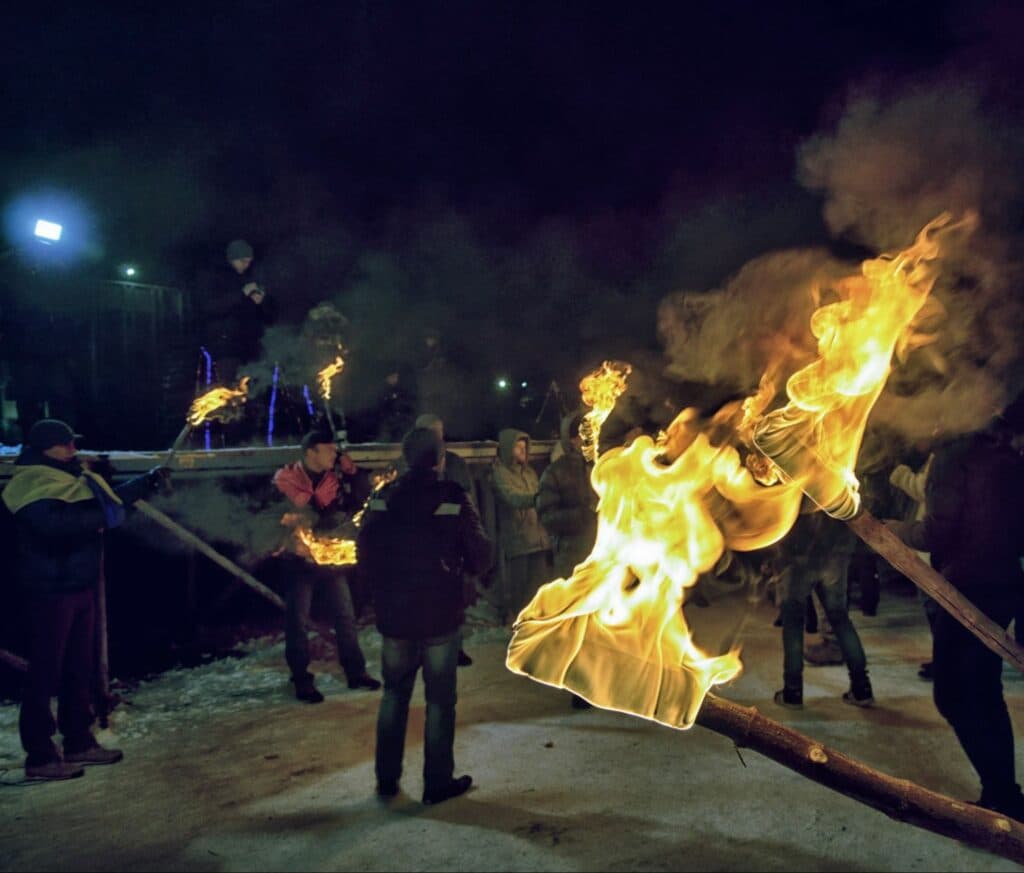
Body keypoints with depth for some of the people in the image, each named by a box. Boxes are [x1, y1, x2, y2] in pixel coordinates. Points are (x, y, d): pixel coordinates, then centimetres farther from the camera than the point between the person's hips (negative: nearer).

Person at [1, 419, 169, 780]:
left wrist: (148, 481, 29)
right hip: (50, 591, -10)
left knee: (79, 668, 15)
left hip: (80, 587, 10)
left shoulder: (72, 479, 15)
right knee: (45, 672, -3)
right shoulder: (31, 484, -15)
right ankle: (40, 756, 5)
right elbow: (51, 524, -34)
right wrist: (97, 519, -24)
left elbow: (108, 500, 30)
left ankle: (79, 742, 26)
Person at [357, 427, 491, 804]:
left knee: (394, 695, 18)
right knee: (440, 699, 9)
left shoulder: (383, 498, -3)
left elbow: (365, 557, 2)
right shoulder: (452, 497, -13)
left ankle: (387, 777, 26)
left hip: (394, 616, 4)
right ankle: (438, 782, 17)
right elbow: (480, 558, -11)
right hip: (441, 617, -3)